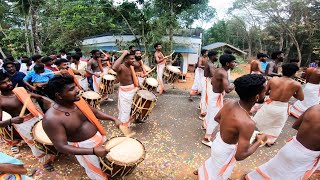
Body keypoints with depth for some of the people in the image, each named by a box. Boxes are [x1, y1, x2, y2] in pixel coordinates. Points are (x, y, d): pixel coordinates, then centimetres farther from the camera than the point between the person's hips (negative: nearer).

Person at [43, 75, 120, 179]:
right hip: (85, 147, -6)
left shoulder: (78, 100, -12)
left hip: (100, 136, 6)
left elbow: (95, 112, 3)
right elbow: (61, 147, -28)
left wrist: (113, 119, -8)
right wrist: (93, 151, -35)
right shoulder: (52, 119, -29)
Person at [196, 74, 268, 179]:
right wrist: (259, 141, -17)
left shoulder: (230, 103, -16)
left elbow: (217, 118, 3)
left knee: (215, 163, 37)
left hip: (219, 141, 7)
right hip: (225, 150, -7)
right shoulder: (247, 123, -38)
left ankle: (202, 171, 62)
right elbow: (240, 155, -30)